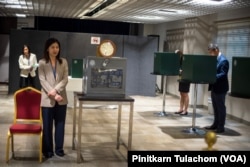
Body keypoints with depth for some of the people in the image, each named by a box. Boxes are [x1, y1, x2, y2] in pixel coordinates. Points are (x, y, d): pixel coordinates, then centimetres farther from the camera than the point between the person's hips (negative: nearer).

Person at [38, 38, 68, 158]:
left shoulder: (63, 62, 7)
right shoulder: (42, 63, 1)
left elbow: (65, 79, 0)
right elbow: (43, 81, -6)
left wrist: (56, 90, -15)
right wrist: (53, 95, -15)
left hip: (61, 98, 2)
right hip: (47, 99, -2)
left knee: (60, 124, 8)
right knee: (47, 125, 4)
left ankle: (59, 148, 19)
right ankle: (48, 150, 16)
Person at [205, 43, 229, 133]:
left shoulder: (223, 60, -17)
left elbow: (223, 74, -23)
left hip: (220, 88, -9)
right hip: (214, 87, 9)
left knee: (221, 107, -1)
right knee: (216, 108, 16)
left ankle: (221, 127, 6)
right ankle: (215, 124, 26)